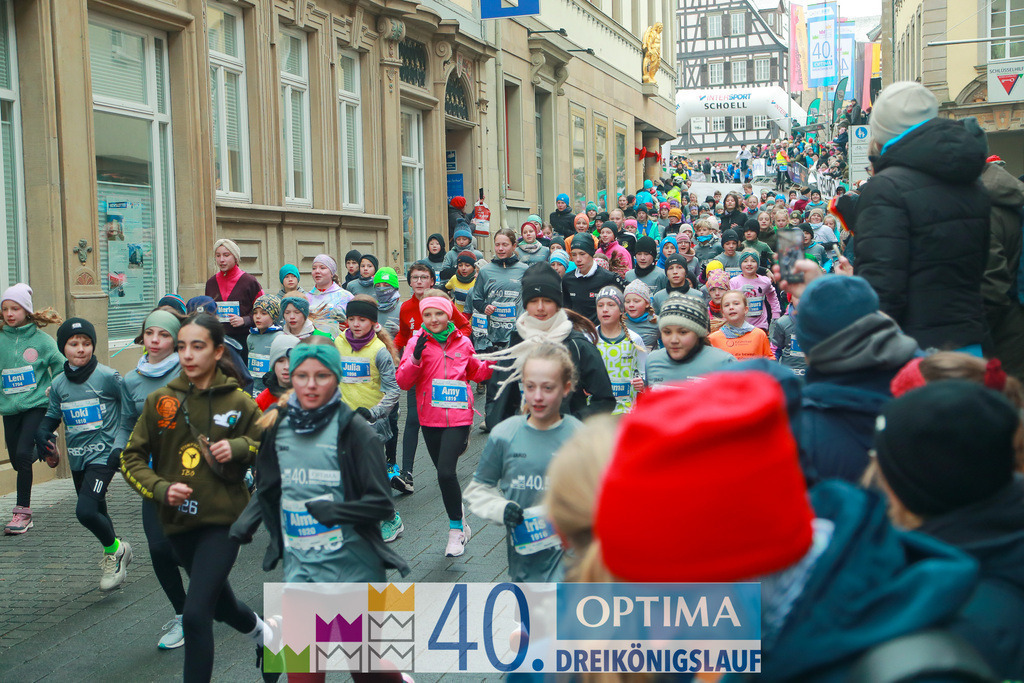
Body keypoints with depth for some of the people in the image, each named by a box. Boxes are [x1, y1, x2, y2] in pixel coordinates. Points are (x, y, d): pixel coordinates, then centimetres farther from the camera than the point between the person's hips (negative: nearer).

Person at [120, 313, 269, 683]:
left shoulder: (238, 402, -8)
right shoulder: (159, 400, -4)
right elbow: (131, 458, 2)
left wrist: (238, 447, -15)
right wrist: (161, 489, -14)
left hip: (223, 518, -3)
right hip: (179, 521, 4)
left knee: (195, 615, -15)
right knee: (219, 603, 23)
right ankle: (258, 629, 55)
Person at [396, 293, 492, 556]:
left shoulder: (462, 342, 4)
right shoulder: (417, 342, 0)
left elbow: (476, 372, 20)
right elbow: (403, 382, -7)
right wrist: (416, 358, -21)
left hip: (458, 417, -2)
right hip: (430, 419, 2)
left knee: (446, 471, -16)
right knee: (444, 472, 12)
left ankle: (456, 529, 2)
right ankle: (461, 523, 34)